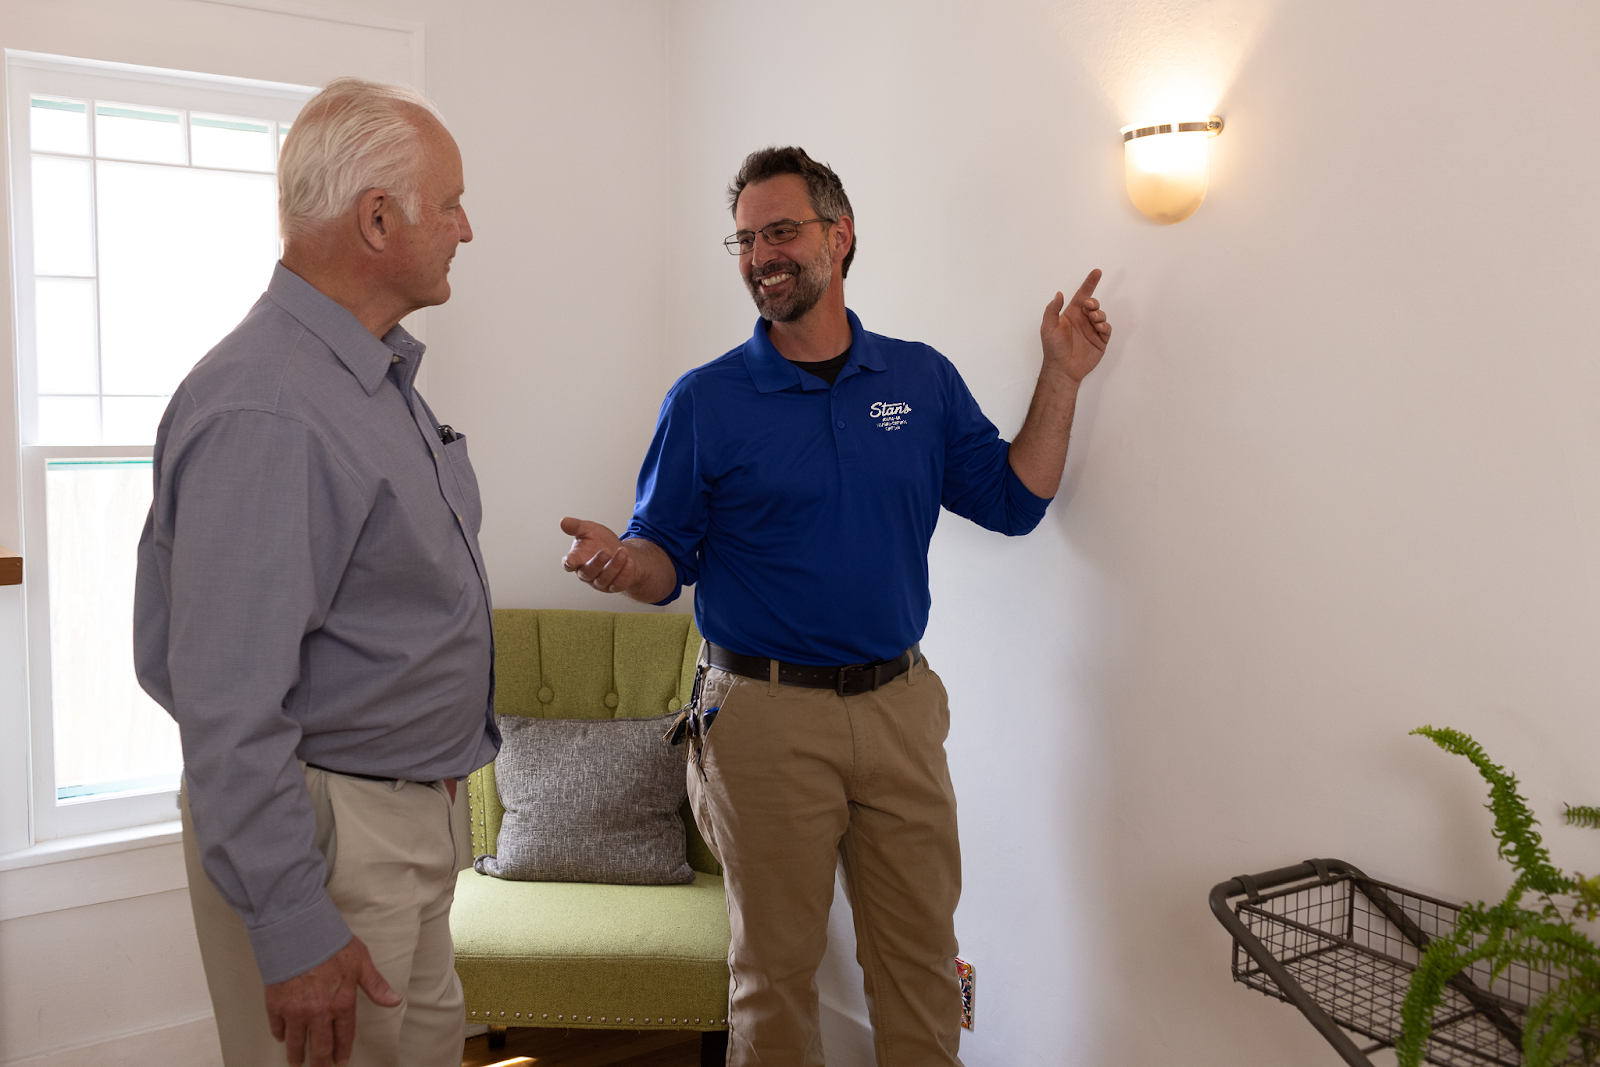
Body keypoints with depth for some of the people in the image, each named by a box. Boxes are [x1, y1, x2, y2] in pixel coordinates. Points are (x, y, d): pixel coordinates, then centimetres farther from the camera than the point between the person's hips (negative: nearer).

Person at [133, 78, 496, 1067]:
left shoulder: (383, 374, 8)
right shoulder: (264, 411, -25)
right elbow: (230, 708, -27)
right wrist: (292, 935, -24)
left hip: (413, 809, 10)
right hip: (324, 832, -9)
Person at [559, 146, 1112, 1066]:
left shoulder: (923, 379, 6)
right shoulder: (705, 402, -3)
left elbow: (1015, 499, 7)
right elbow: (666, 559, -2)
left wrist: (1063, 377, 0)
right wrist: (621, 562, -25)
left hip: (902, 705, 3)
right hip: (768, 719, -3)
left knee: (923, 955, 15)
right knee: (777, 965, 11)